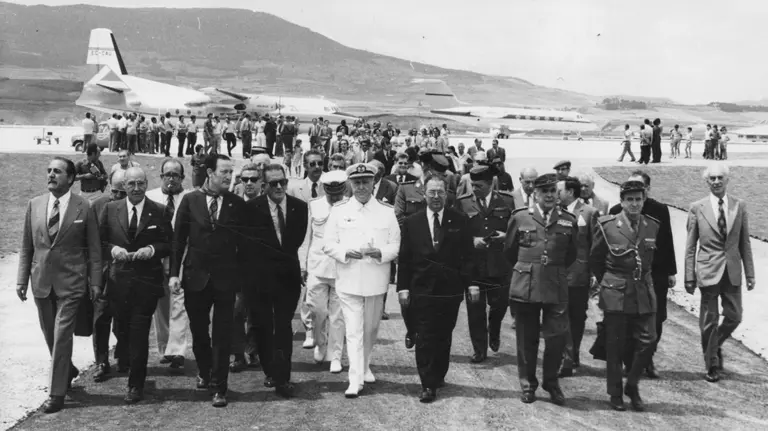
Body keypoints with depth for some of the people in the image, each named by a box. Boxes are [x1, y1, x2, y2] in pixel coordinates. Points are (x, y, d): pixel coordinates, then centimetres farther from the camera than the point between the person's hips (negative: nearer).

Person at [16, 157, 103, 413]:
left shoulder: (84, 208, -6)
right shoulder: (35, 205, 3)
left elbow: (94, 248, -2)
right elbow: (26, 246, 7)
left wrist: (95, 282, -4)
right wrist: (22, 279, 3)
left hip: (70, 282, -4)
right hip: (41, 281, 4)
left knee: (62, 336, -5)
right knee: (50, 335, 16)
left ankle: (56, 393, 4)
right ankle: (67, 371, 40)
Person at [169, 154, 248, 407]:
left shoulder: (237, 204, 0)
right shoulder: (190, 200, 0)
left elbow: (243, 244, 2)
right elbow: (178, 239, 1)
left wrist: (243, 277, -1)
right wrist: (174, 273, -5)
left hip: (226, 279, -1)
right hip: (195, 277, 1)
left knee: (222, 335, 0)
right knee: (198, 331, 15)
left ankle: (219, 388, 8)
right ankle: (204, 372, 38)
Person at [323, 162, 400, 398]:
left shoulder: (387, 212, 3)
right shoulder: (339, 211, 2)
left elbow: (396, 245, 3)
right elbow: (328, 245, 2)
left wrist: (380, 253, -17)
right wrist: (346, 252, -17)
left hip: (376, 281, 2)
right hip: (349, 280, -2)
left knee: (371, 328, 16)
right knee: (353, 330, -6)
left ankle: (365, 367, 38)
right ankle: (355, 380, -4)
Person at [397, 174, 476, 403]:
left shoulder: (460, 220, 3)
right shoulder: (412, 222, 4)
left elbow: (467, 255, 2)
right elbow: (404, 259, 4)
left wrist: (471, 283, -5)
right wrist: (403, 287, -2)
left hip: (451, 289, 1)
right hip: (422, 290, 0)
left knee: (444, 337, 10)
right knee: (425, 338, -2)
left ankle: (438, 376, 26)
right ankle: (428, 384, 3)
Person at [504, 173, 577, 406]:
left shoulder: (569, 221, 5)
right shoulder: (520, 217, 2)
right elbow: (510, 251, 13)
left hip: (557, 288, 1)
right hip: (525, 287, 0)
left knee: (556, 337, -2)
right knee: (527, 339, 7)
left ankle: (551, 382, 18)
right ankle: (528, 384, 21)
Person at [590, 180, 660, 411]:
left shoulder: (652, 226, 3)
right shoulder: (607, 225, -6)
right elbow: (595, 260, 6)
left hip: (644, 293, 3)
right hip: (615, 295, -3)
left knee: (648, 342, -1)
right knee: (615, 346, 3)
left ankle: (632, 386, 21)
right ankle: (615, 393, 18)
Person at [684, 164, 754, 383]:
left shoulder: (740, 206, 3)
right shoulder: (697, 208, -3)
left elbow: (745, 243, 6)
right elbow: (690, 246, 0)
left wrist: (750, 274, 4)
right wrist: (689, 276, -3)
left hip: (732, 271, 2)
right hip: (708, 271, -2)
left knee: (734, 317, 5)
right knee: (709, 320, 3)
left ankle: (716, 345, 35)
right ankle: (712, 365, 19)